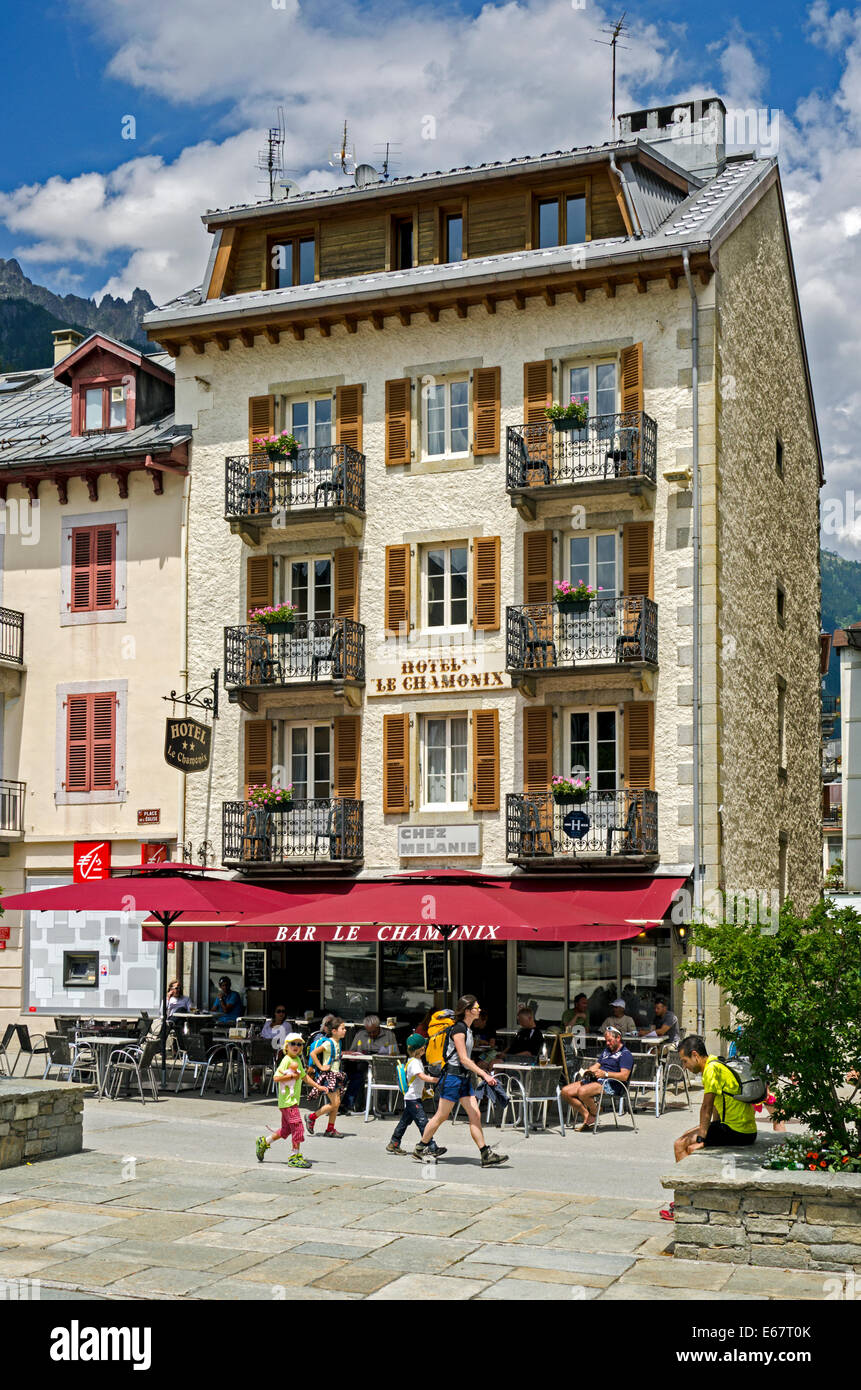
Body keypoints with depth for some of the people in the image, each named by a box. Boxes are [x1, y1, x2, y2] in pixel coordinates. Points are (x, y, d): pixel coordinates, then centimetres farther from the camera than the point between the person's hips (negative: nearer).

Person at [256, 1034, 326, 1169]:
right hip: (288, 1101, -9)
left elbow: (304, 1076, 26)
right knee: (297, 1126, -9)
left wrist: (317, 1086, 23)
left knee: (286, 1129, 15)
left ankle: (264, 1142, 30)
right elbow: (277, 1077, -22)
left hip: (294, 1100, 9)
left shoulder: (298, 1060, 14)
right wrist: (293, 1076, -17)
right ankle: (296, 1156, -2)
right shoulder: (286, 1060, -14)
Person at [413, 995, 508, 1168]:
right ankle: (420, 1148, 15)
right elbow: (463, 1059, -21)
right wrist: (484, 1075, -24)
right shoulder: (458, 1029, -16)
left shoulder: (467, 1029, 13)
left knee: (475, 1115, 2)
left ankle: (486, 1155, 0)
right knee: (442, 1116, 0)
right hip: (452, 1076, -9)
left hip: (463, 1076, 9)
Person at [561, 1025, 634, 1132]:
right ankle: (586, 1115, -8)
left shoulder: (625, 1054, -2)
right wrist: (588, 1070, 5)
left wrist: (605, 1074, -23)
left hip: (611, 1084, -9)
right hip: (595, 1079, 9)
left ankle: (594, 1114, -8)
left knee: (582, 1092, -35)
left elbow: (624, 1076, -15)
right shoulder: (607, 1050, 28)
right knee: (565, 1091, -10)